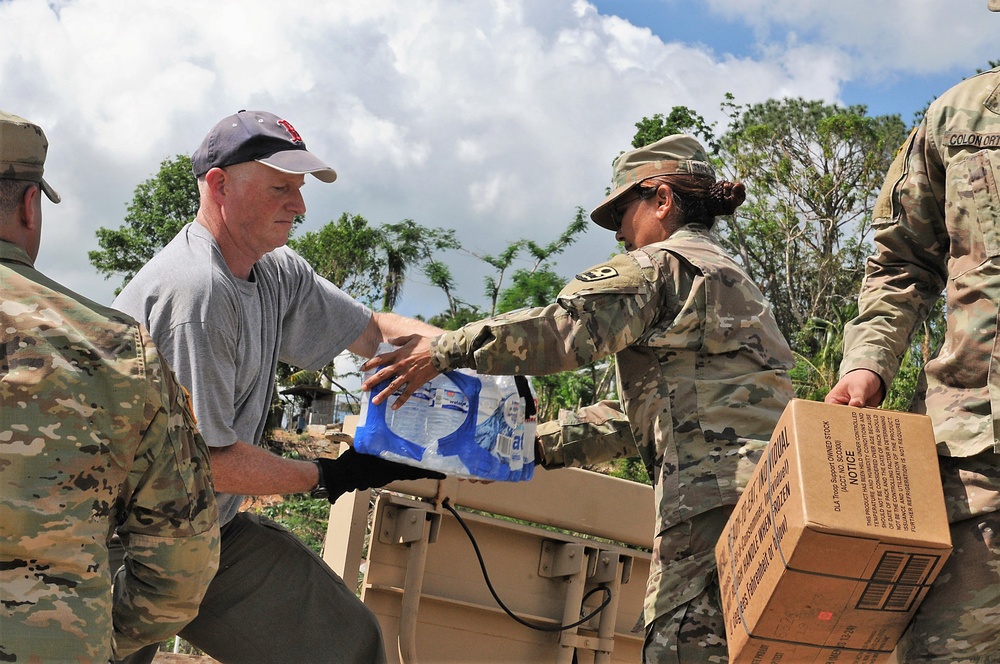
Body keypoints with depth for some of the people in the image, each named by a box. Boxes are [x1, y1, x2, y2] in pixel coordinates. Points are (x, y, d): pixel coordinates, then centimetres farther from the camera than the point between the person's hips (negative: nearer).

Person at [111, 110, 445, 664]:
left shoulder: (279, 273, 2)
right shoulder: (196, 290, -25)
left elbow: (371, 329, 10)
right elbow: (205, 459, -26)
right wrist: (328, 477, -17)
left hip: (211, 526, 8)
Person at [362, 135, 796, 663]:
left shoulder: (661, 263, 4)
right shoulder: (729, 276, 33)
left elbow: (566, 327, -14)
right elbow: (642, 416, 28)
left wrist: (445, 351, -11)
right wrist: (537, 445, 21)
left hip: (718, 498, -10)